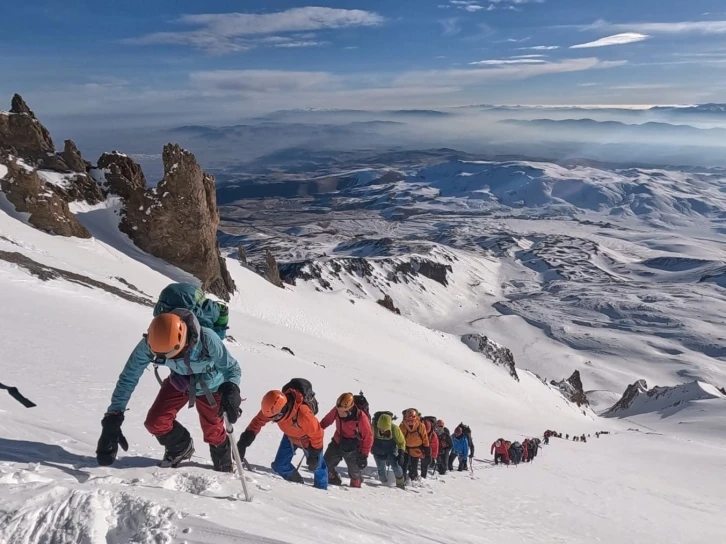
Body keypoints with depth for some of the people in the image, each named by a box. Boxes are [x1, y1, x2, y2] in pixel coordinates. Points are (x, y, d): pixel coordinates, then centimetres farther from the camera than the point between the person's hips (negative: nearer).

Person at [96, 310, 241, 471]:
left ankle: (224, 470, 42)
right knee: (155, 422, -9)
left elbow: (232, 368, -28)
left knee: (213, 433, 9)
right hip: (179, 382, 3)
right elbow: (128, 378, -24)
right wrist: (113, 416, -29)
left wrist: (231, 390, -48)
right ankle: (180, 446, 25)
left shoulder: (207, 340, -43)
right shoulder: (150, 344, -34)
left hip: (210, 386, -3)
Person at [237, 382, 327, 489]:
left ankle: (321, 490, 27)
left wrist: (314, 455, -18)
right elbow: (258, 421, -17)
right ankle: (297, 484, 27)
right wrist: (244, 440, -29)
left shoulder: (303, 414, -45)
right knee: (280, 465, 4)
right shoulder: (274, 407, -29)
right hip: (290, 436, 5)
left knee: (316, 466, 3)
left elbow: (317, 434, -29)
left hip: (308, 439, -5)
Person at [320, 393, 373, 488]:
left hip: (353, 450, -4)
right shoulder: (336, 410, -20)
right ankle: (334, 482, 32)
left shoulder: (361, 417, -31)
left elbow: (368, 437, -19)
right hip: (337, 444, 4)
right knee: (326, 465, 6)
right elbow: (327, 420, 1)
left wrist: (364, 455, -16)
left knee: (355, 472, 11)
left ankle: (355, 487, 40)